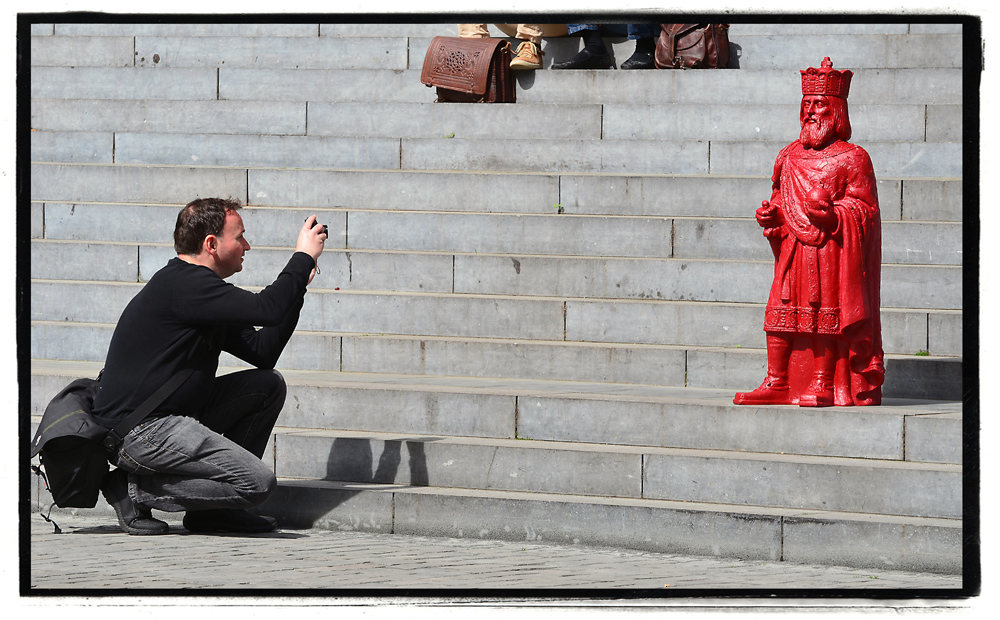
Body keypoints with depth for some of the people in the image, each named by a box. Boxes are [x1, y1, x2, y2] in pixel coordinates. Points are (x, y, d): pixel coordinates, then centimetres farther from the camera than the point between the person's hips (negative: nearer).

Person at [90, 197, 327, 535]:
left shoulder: (197, 284, 18)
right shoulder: (182, 284, -16)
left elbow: (263, 351, 18)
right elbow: (266, 310, -24)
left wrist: (297, 286, 13)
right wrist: (304, 257, -10)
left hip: (170, 416, 11)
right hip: (137, 430, -11)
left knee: (268, 385, 14)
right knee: (258, 481, -17)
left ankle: (210, 510, 11)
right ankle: (135, 488, -6)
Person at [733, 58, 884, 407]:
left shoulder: (852, 159, -2)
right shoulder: (789, 157, 15)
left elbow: (864, 207, -6)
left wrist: (832, 214, -22)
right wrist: (771, 214, 2)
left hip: (831, 251, -5)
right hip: (791, 248, 5)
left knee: (825, 316, -5)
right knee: (780, 312, 1)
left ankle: (823, 385, -1)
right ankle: (777, 384, 5)